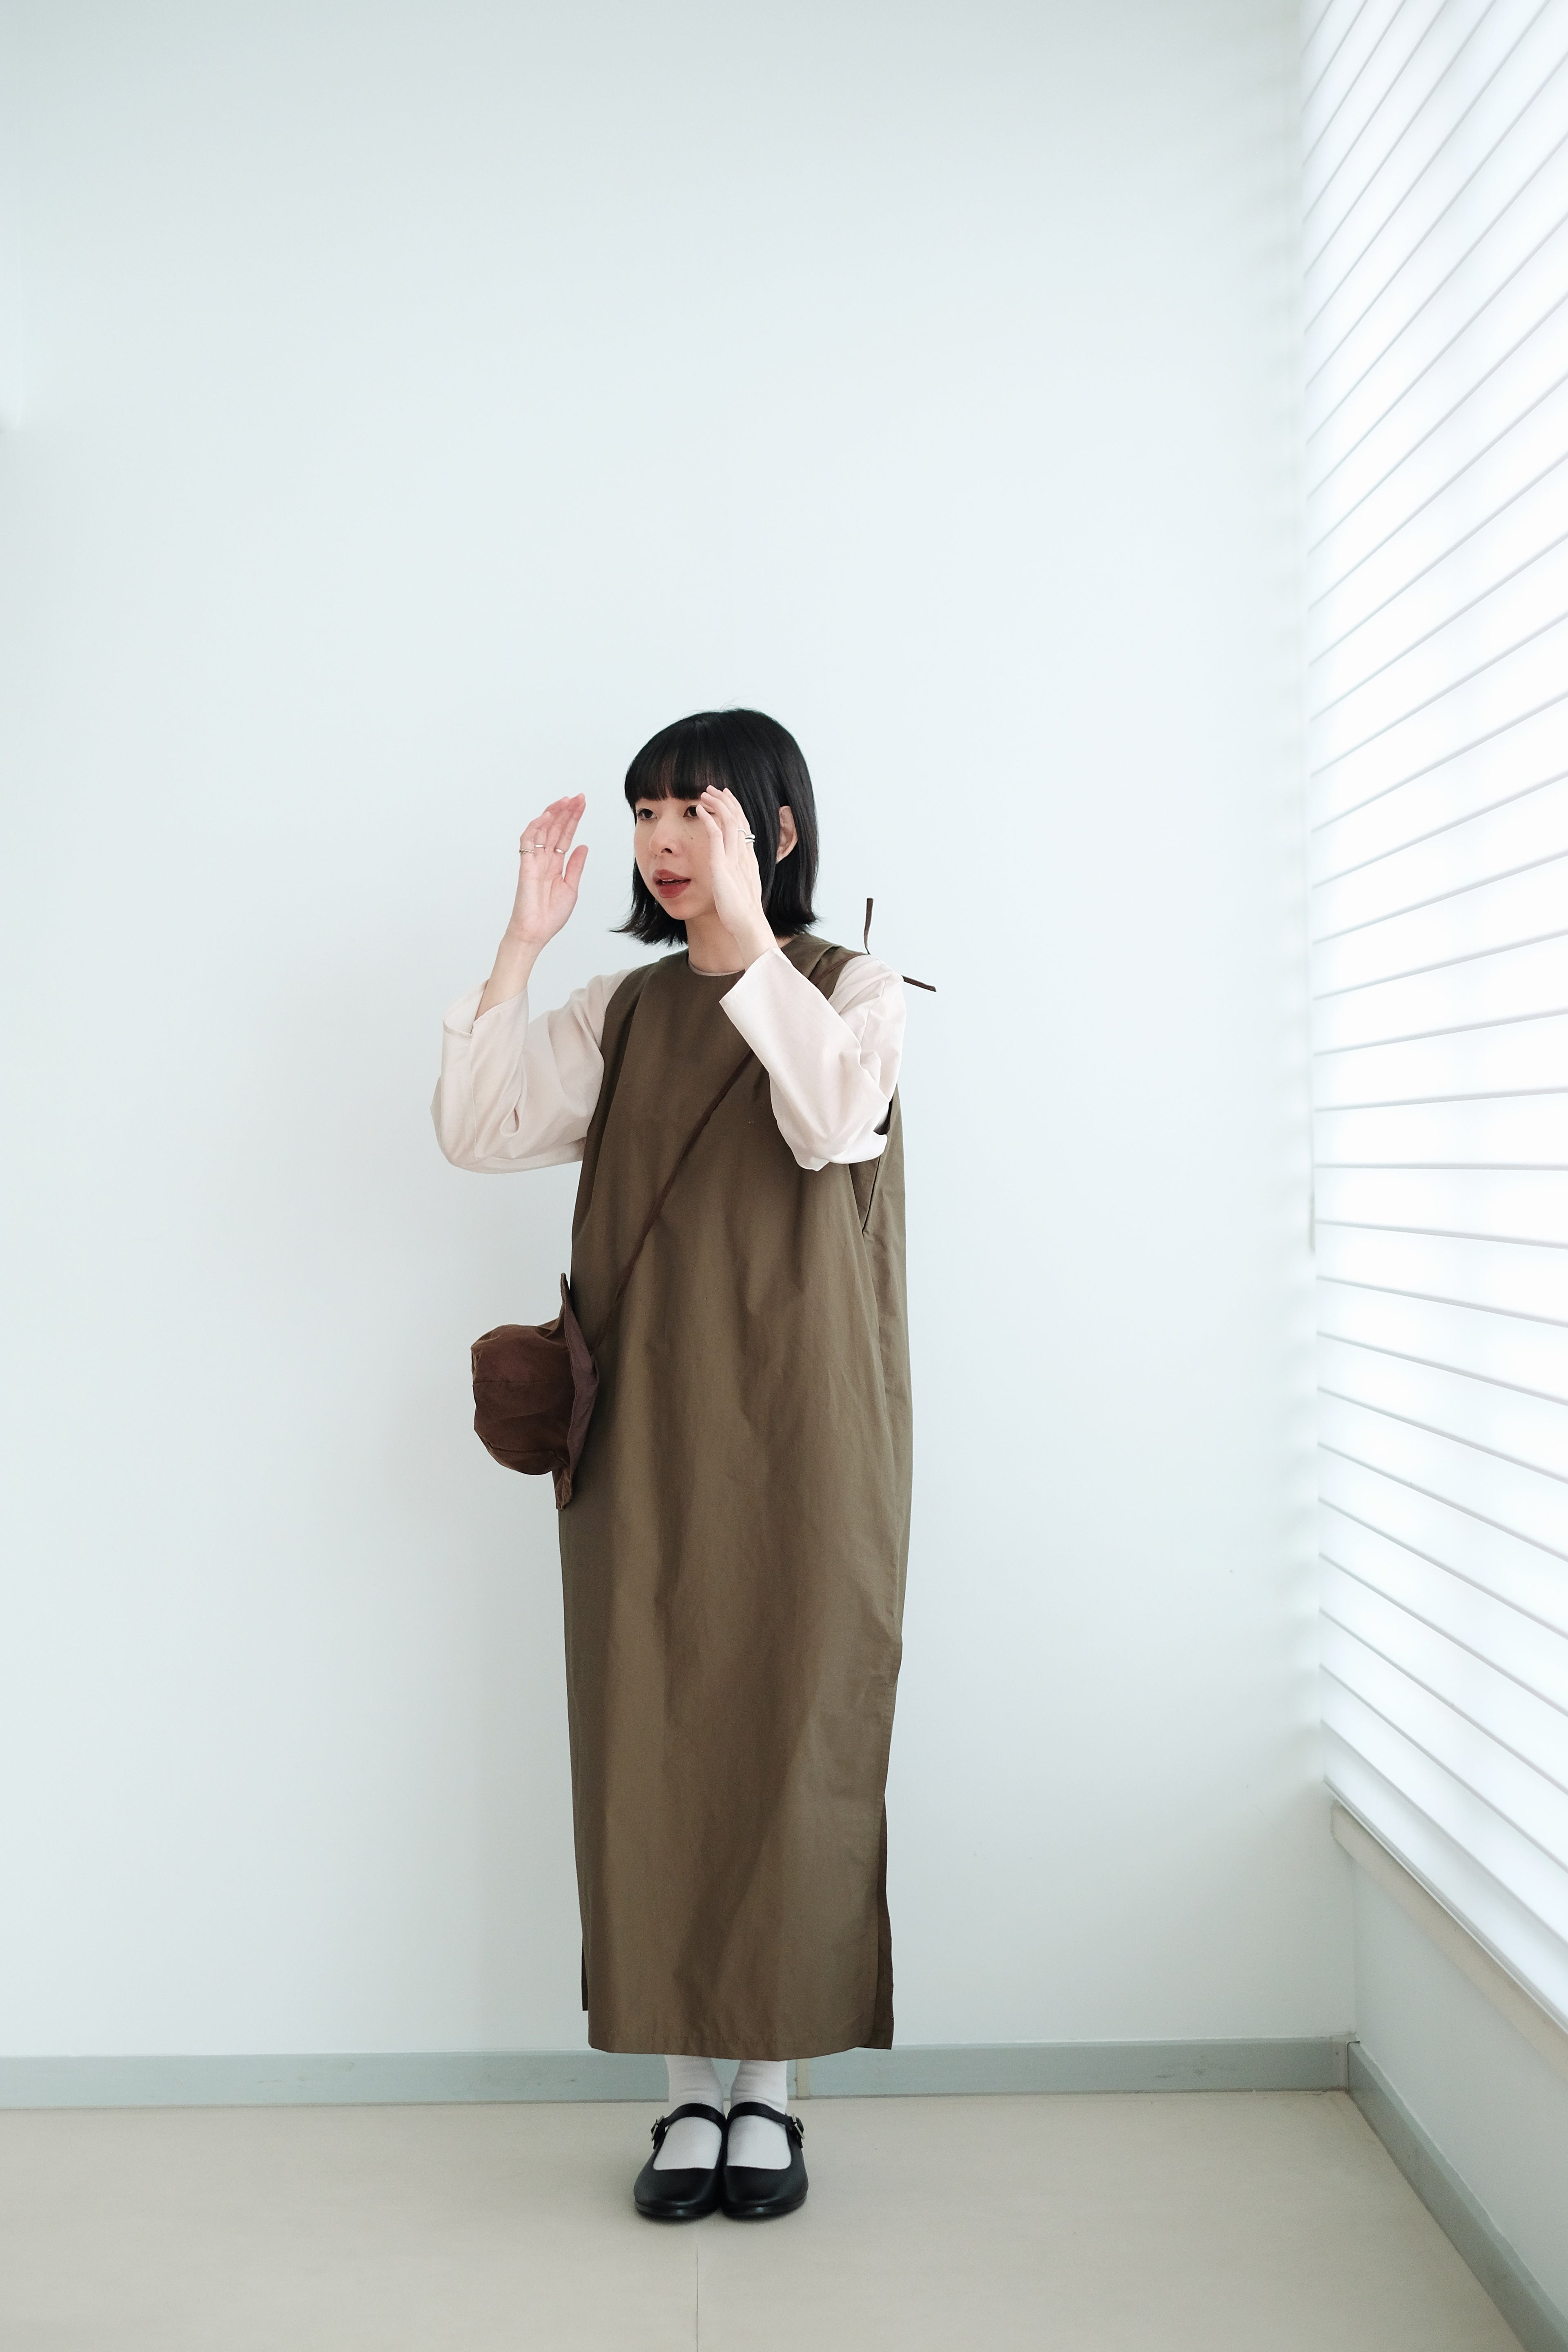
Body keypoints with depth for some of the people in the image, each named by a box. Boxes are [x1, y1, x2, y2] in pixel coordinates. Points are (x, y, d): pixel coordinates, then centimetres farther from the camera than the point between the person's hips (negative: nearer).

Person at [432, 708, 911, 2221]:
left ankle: (768, 2088, 14)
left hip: (801, 1430, -3)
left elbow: (834, 1121, -19)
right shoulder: (618, 1013, 12)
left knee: (789, 1738, 1)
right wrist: (523, 939, -8)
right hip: (644, 1432, 3)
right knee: (653, 1742, 3)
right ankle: (689, 2086, 15)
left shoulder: (854, 988, 2)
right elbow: (479, 1134, -2)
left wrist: (744, 931, -23)